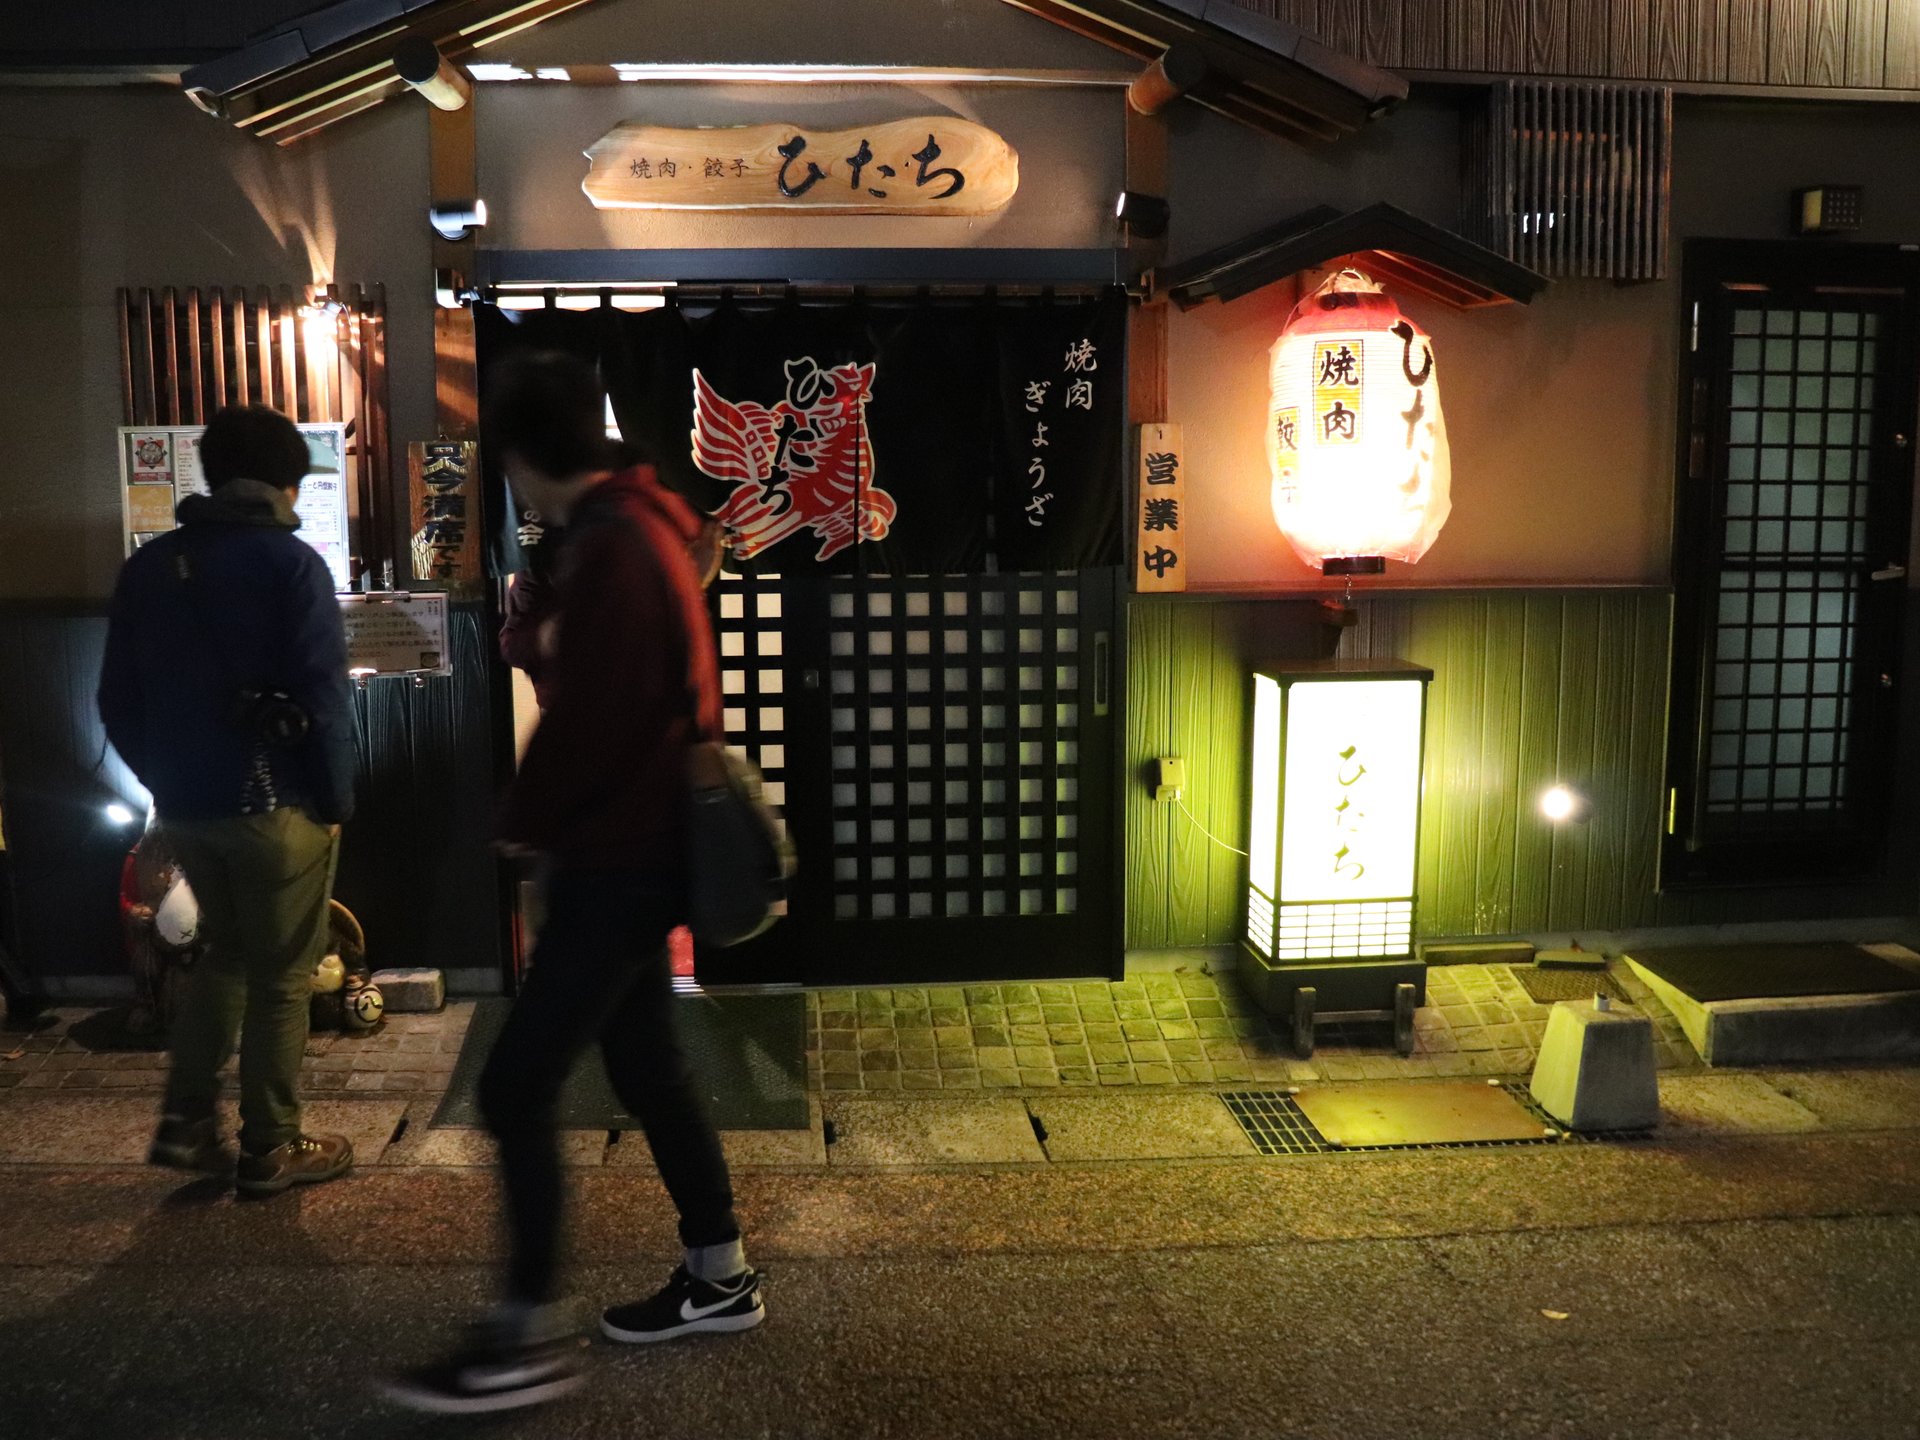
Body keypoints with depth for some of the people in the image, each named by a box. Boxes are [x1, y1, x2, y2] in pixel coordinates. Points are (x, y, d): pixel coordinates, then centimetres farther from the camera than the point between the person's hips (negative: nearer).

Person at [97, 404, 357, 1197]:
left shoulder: (147, 564, 7)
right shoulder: (290, 562, -12)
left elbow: (118, 700, 9)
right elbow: (322, 695, -16)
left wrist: (165, 780, 17)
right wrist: (337, 799, -7)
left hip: (184, 803, 6)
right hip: (274, 803, -6)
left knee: (224, 953, 23)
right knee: (281, 976, 6)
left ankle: (185, 1123, 21)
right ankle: (270, 1149, 14)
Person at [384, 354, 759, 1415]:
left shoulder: (611, 549, -19)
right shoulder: (638, 526, 12)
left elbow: (588, 719, -22)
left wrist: (527, 824, -8)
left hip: (615, 859, -10)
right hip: (638, 844, 10)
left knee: (515, 1089, -4)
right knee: (645, 1067, 18)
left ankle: (531, 1337, 8)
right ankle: (719, 1277, 30)